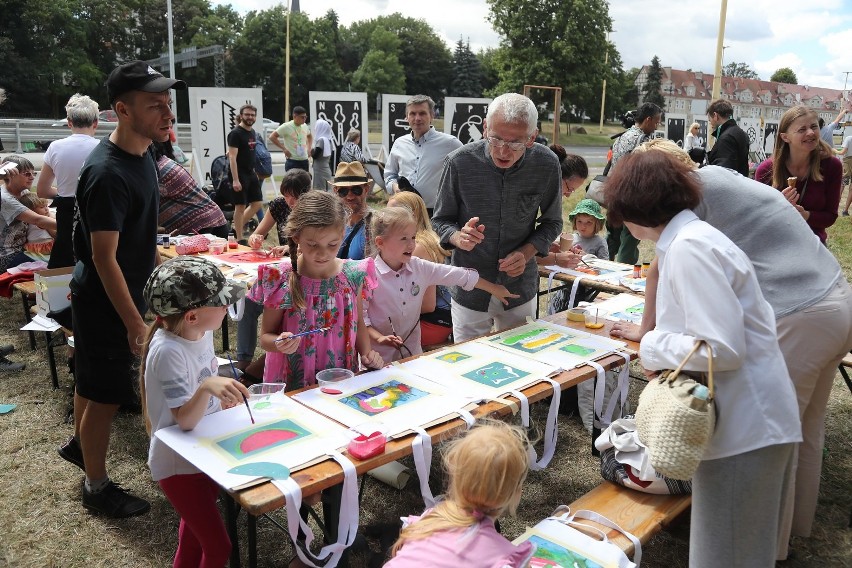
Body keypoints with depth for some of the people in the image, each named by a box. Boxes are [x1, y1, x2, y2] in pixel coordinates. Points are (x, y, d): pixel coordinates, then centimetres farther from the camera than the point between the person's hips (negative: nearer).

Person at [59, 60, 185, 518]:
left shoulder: (141, 156, 2)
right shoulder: (107, 174, -27)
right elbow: (104, 257, -26)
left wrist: (157, 268, 21)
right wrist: (135, 323, -25)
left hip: (127, 292, 9)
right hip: (104, 303, -9)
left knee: (93, 381, 27)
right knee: (105, 394, 6)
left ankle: (78, 443, 49)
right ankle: (97, 487, 24)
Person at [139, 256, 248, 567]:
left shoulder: (201, 331, -6)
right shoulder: (168, 352, -30)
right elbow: (185, 419, -32)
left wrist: (224, 397, 1)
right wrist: (207, 388, -48)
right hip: (178, 463, -7)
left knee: (194, 533, 26)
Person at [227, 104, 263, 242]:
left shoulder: (253, 132, 12)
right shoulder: (235, 134, -13)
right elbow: (232, 157, -18)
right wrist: (235, 180, -23)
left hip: (251, 174, 8)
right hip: (240, 175, -8)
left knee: (257, 203, 10)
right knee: (240, 206, -2)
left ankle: (237, 228, 23)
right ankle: (239, 239, 7)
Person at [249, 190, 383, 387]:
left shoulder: (353, 275, -2)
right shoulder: (280, 280, -10)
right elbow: (265, 336, -1)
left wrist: (366, 353, -2)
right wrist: (279, 344, -20)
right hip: (293, 384, 0)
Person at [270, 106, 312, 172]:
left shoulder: (305, 126, 8)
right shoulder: (286, 127, -10)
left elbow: (309, 136, 29)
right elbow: (272, 137, -10)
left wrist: (309, 148, 12)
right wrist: (284, 149, -13)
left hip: (304, 161, 6)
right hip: (292, 162, -6)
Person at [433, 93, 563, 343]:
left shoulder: (547, 164, -12)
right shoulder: (460, 162, -17)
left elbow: (552, 222, 3)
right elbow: (440, 220, -4)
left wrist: (528, 252, -15)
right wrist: (459, 237, -26)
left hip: (521, 287, 2)